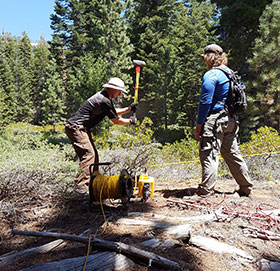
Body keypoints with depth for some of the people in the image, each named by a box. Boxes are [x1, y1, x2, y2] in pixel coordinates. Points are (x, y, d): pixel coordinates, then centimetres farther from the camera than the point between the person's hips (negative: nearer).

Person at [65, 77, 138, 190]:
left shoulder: (103, 96, 13)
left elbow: (114, 112, 26)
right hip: (75, 127, -11)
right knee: (88, 153, -16)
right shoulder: (104, 100, -19)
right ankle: (83, 185, -17)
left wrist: (129, 109, 19)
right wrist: (130, 121, 4)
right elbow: (116, 120, -11)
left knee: (93, 153, 11)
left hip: (81, 128, 11)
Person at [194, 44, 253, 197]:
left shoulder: (210, 75, -9)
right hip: (230, 120, 9)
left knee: (209, 155, -5)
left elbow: (205, 102, -15)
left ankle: (206, 191, -2)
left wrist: (198, 125, -12)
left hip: (214, 120, -8)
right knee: (233, 154, 15)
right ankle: (246, 187, 24)